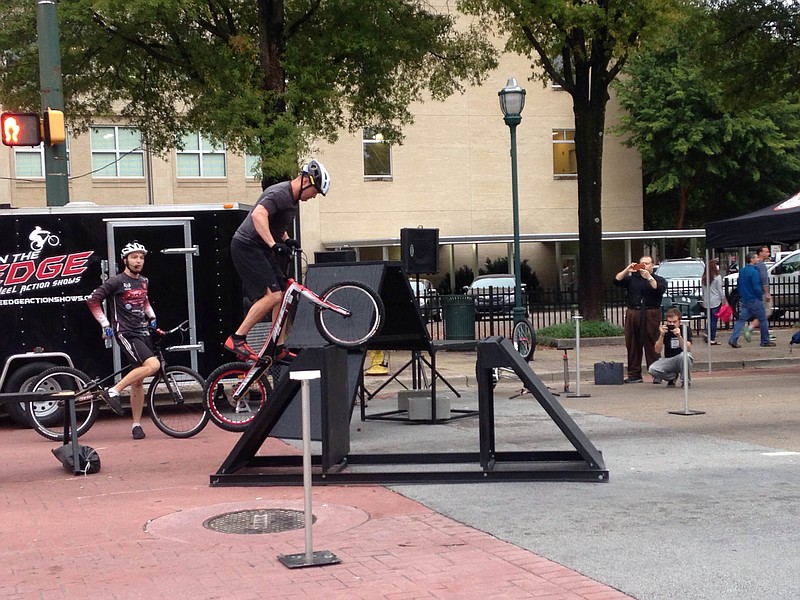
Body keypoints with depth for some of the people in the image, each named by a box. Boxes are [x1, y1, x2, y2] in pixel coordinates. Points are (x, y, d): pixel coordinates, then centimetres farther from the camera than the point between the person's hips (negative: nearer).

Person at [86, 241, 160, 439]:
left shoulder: (144, 281, 13)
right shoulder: (116, 281, -9)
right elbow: (92, 300, -8)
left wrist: (152, 317, 19)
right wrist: (105, 325, -10)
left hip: (143, 332, 7)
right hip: (125, 332, -7)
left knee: (138, 381, 8)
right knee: (152, 365, -26)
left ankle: (136, 425, 13)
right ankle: (113, 391, -17)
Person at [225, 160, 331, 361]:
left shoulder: (292, 198, 13)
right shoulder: (280, 193, -18)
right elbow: (258, 215, -36)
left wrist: (287, 239, 14)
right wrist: (274, 244, -41)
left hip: (262, 250, 10)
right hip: (247, 246, -10)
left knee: (283, 296, 8)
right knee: (273, 295, -19)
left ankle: (279, 349, 13)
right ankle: (237, 339, -14)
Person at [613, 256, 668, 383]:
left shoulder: (659, 280, 11)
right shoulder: (632, 278, 18)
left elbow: (659, 289, -9)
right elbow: (616, 281, 6)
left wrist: (649, 277, -15)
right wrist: (627, 270, -4)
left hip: (650, 315, -3)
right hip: (633, 314, 3)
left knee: (651, 345, -7)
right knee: (632, 345, 2)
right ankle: (634, 375, 6)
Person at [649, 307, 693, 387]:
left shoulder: (686, 329, -10)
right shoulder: (663, 330, -5)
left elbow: (688, 349, -21)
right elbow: (657, 350, -13)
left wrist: (679, 336, -36)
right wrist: (662, 335, -27)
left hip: (682, 359, -2)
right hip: (668, 360, 2)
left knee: (684, 355, -37)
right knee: (652, 369, -26)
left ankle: (685, 380, -10)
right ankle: (672, 376, 6)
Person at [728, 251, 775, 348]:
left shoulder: (742, 271, 10)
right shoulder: (754, 271, -16)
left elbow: (738, 286, 16)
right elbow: (756, 287, -21)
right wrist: (760, 296, -6)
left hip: (744, 300, 8)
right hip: (754, 300, -8)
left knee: (741, 320, 5)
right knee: (763, 320, 5)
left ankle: (733, 339, -6)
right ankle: (765, 341, 12)